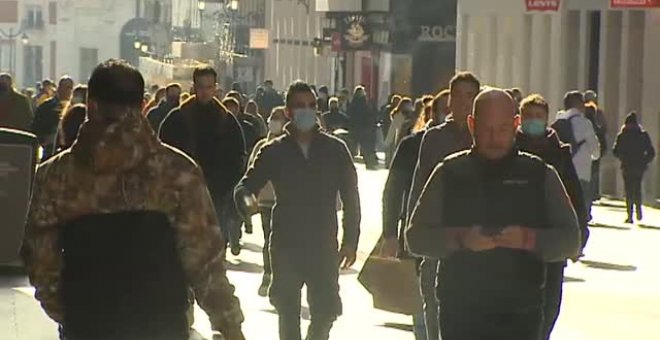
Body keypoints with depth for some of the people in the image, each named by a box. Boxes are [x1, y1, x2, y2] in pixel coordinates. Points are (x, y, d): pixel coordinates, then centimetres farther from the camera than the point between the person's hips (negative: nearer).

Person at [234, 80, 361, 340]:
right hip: (286, 246, 0)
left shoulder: (335, 150, 2)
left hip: (324, 246, 0)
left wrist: (350, 241, 1)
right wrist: (246, 198, -26)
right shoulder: (274, 151, 1)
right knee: (288, 313, 6)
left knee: (326, 311, -2)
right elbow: (246, 185, -1)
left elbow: (350, 197, 5)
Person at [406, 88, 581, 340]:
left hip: (520, 316, -1)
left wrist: (528, 239, -15)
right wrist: (460, 239, -14)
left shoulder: (540, 175, 6)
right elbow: (416, 237, 5)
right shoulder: (450, 174, 7)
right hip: (460, 312, 1)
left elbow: (571, 239, 4)